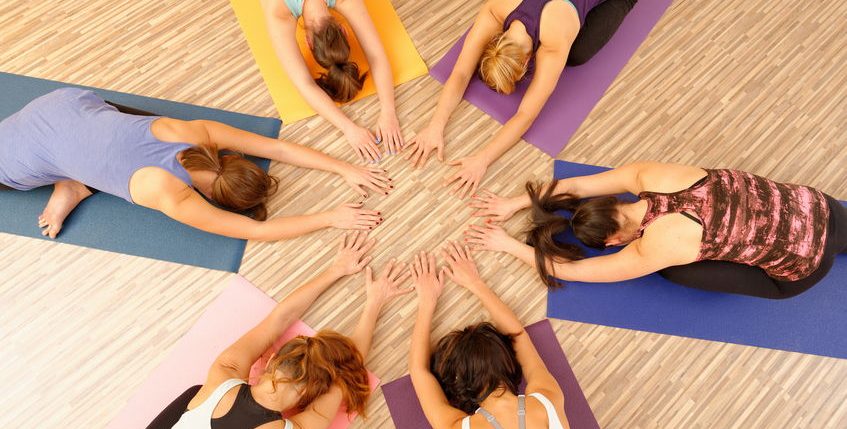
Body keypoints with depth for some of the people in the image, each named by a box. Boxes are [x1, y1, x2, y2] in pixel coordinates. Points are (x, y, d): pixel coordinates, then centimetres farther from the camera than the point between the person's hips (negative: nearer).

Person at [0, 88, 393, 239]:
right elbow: (257, 230, -34)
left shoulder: (199, 131, -25)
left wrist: (346, 169, -25)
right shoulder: (173, 198, -35)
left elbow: (279, 147, -23)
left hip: (74, 102, 4)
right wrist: (331, 218, -38)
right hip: (32, 154, -4)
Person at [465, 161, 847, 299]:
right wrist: (515, 203, -4)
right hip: (808, 202, 6)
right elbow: (574, 185, -7)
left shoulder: (658, 246, -28)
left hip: (802, 267, -5)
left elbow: (572, 270, -18)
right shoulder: (651, 175, -17)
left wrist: (509, 244, -14)